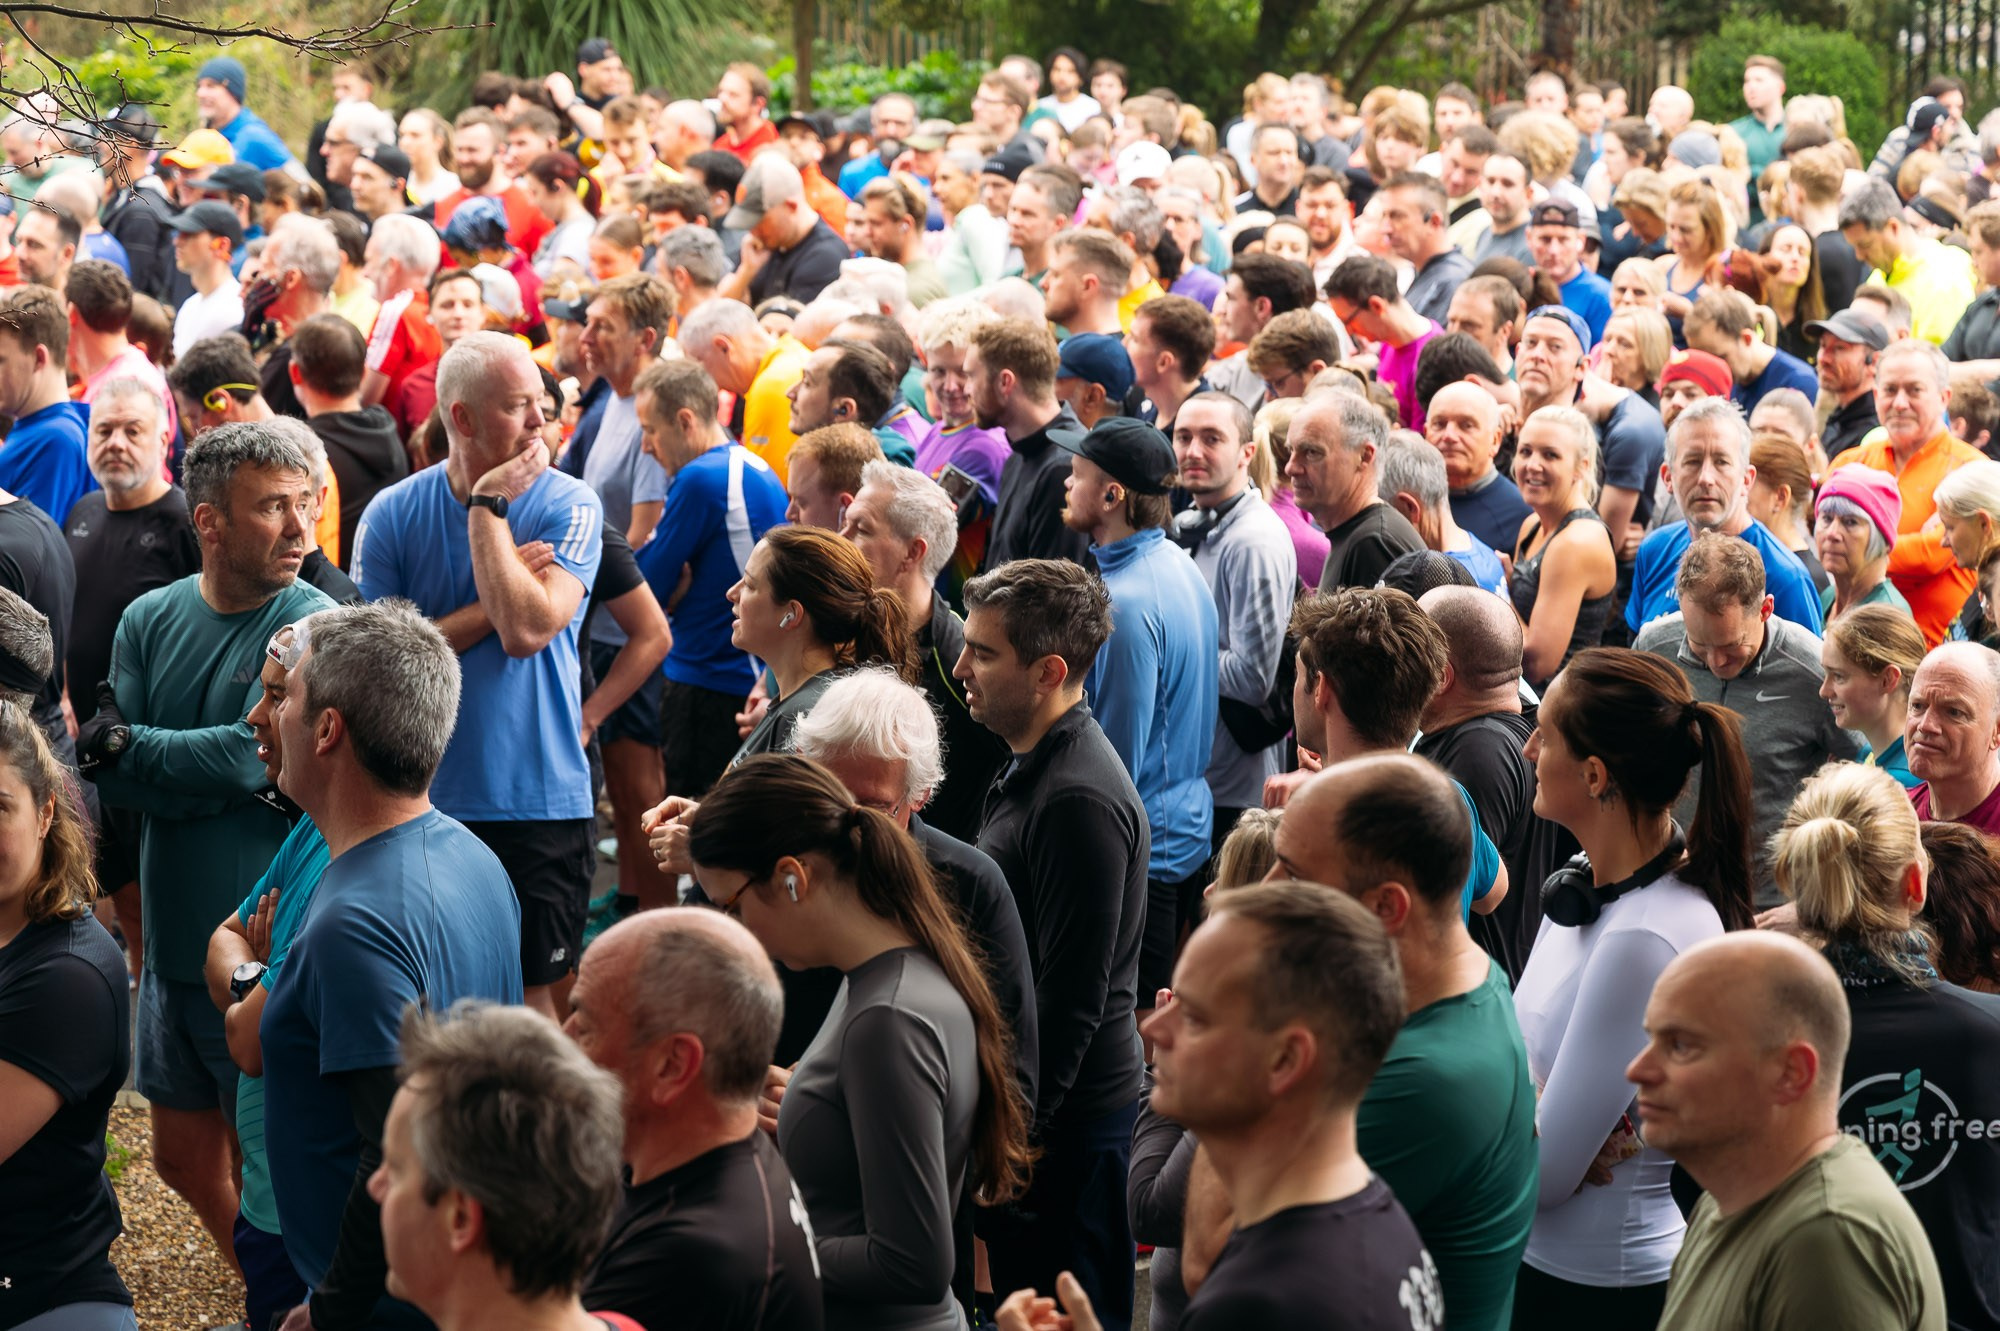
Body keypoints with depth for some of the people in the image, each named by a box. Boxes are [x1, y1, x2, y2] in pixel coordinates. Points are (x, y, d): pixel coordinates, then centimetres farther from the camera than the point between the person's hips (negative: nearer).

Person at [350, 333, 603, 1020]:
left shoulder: (569, 506, -4)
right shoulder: (392, 515, 0)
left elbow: (525, 629, -19)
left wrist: (487, 507, -13)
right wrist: (491, 605, -13)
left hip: (538, 801, -1)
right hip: (421, 801, 2)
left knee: (531, 1000, 3)